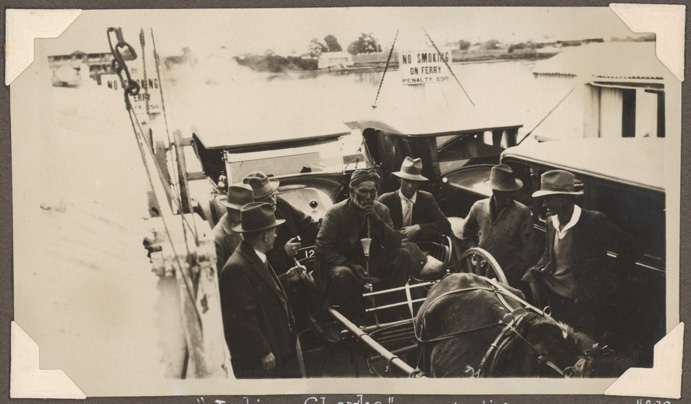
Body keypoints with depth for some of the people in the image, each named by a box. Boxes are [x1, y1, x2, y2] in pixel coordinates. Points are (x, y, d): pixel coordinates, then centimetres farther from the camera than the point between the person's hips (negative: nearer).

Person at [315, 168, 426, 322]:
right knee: (342, 274, -38)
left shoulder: (381, 210, 3)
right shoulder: (335, 213, -9)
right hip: (344, 263, -4)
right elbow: (322, 249, -13)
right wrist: (350, 265, -25)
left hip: (372, 262, 4)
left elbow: (395, 243, -5)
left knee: (403, 254, -16)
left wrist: (378, 220, -20)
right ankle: (354, 323, -19)